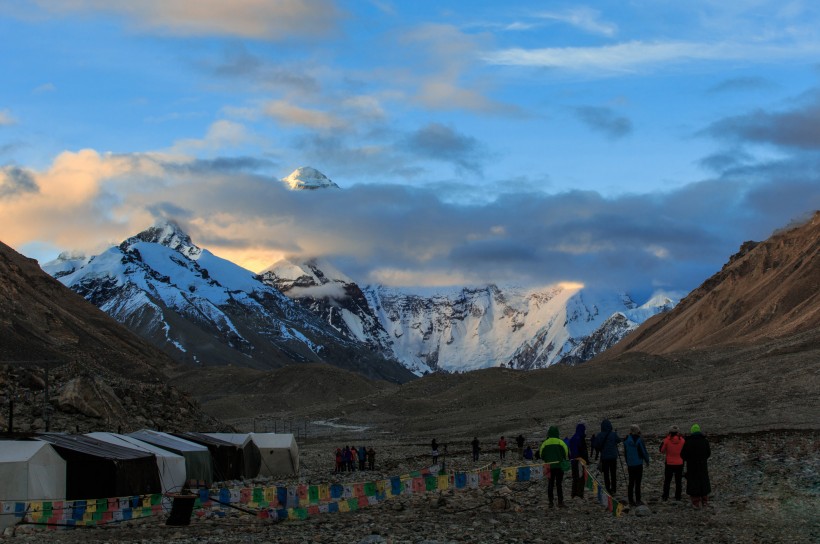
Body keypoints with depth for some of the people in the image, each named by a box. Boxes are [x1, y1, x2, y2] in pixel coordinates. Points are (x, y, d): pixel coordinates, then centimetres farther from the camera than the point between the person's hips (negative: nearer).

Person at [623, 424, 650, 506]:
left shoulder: (626, 440, 2)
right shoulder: (639, 440, -15)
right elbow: (644, 452, -10)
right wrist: (647, 461, 6)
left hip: (630, 465, 5)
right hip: (638, 464, -5)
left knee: (631, 482, 12)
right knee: (637, 483, 0)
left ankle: (631, 501, 14)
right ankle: (637, 501, 2)